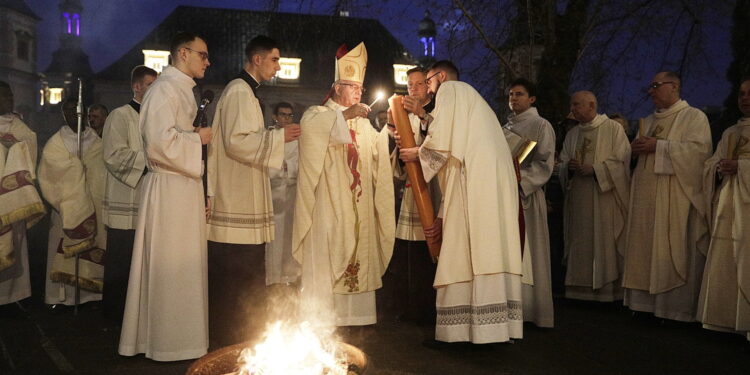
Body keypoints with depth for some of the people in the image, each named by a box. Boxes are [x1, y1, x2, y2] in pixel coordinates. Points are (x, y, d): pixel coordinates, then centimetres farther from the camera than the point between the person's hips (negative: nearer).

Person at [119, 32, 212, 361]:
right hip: (169, 190, -9)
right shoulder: (165, 88, -12)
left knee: (182, 266, 12)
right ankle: (167, 341, 9)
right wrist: (198, 138, -10)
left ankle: (179, 334, 21)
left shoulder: (182, 90, 18)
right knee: (170, 266, -2)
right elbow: (161, 142, -24)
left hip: (185, 188, 9)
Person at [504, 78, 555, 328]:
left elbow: (544, 164, -9)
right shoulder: (506, 126, 18)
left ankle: (531, 309, 3)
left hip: (527, 195, -6)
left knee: (526, 253, -4)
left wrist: (520, 178, -21)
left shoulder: (541, 126, 0)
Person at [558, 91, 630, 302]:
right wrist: (569, 167, -7)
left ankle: (609, 291, 2)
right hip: (578, 199, 5)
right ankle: (581, 290, 8)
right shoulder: (572, 135, 17)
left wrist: (594, 169, -15)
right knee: (581, 244, 3)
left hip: (605, 197, -5)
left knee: (606, 244, -5)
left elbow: (621, 161, -7)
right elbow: (562, 164, 15)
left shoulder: (613, 129, 0)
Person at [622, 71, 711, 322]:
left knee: (674, 253, -7)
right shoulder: (649, 121, 21)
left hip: (676, 197, -6)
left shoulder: (694, 117, 1)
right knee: (645, 251, 4)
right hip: (646, 196, 6)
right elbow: (638, 154, 26)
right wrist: (636, 148, 2)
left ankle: (676, 307, -1)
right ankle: (646, 302, 9)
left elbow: (699, 150, -14)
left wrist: (658, 146, -15)